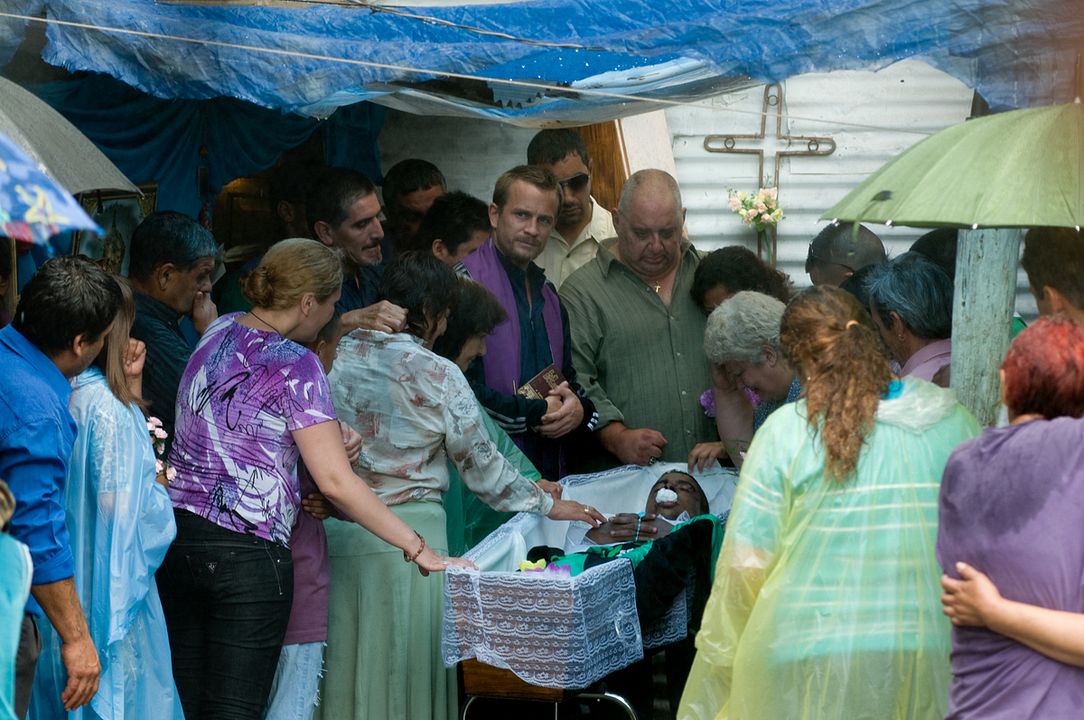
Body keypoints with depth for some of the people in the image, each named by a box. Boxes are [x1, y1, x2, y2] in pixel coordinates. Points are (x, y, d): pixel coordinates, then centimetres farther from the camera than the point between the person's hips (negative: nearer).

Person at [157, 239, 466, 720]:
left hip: (176, 535, 7)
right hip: (246, 553, -7)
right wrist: (417, 548, -14)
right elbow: (335, 482, -17)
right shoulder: (295, 365, -13)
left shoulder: (216, 333, 8)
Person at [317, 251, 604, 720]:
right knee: (402, 665, 4)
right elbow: (481, 464, 0)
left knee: (344, 660, 9)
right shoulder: (438, 376, -7)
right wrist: (547, 504, 12)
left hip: (336, 528, 4)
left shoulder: (337, 355, 3)